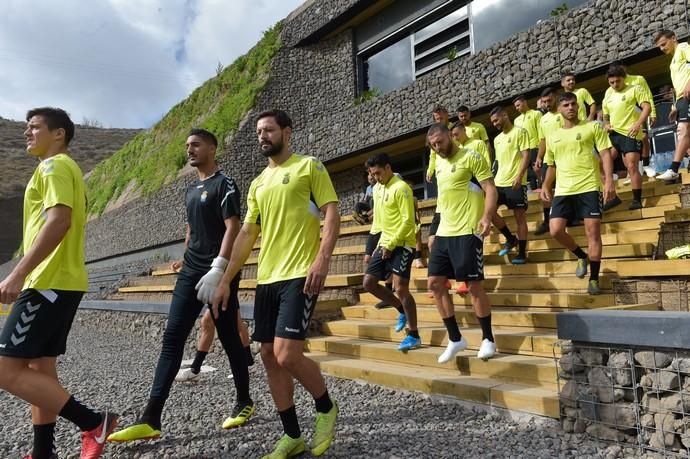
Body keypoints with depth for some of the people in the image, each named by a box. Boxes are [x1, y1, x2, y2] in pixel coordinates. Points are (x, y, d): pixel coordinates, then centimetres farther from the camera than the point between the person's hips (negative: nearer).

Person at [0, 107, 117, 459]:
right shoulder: (64, 168, 22)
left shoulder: (54, 165, -8)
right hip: (60, 282, 10)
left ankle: (93, 423, -7)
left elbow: (58, 220, -24)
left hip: (49, 284, -10)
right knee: (40, 370, 12)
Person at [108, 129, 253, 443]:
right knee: (172, 338, -1)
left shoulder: (224, 184, -7)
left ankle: (244, 403, 22)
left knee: (230, 339, 3)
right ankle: (151, 419, -1)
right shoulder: (190, 189, 18)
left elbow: (233, 228, -16)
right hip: (191, 272, 8)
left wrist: (217, 269, -25)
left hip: (219, 273, -8)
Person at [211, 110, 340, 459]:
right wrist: (225, 280, 15)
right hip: (266, 279, 8)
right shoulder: (258, 183, 20)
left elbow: (332, 214, -8)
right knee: (270, 356, 8)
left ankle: (326, 408, 15)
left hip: (300, 276, -8)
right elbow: (247, 234, 20)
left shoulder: (309, 166, 0)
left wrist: (322, 259, -23)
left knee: (287, 356, -15)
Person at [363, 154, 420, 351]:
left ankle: (414, 336, 2)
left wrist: (391, 245, -18)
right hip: (385, 244, 9)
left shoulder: (400, 188, -12)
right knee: (368, 282, 5)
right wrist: (381, 244, 17)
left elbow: (408, 221, -18)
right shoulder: (381, 188, 15)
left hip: (401, 245, -9)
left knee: (400, 288, -11)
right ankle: (402, 311, 21)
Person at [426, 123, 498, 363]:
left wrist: (486, 217, -27)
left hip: (467, 232, -8)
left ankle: (488, 339, 12)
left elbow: (490, 189, -12)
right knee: (435, 283, 4)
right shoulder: (439, 163, 16)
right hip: (444, 232, 8)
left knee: (474, 285, -4)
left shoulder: (471, 157, -7)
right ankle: (455, 339, 15)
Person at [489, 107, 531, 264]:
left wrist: (519, 177, -22)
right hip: (500, 183, 7)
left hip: (516, 183, -7)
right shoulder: (497, 139, 17)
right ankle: (511, 239, 13)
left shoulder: (520, 132, -4)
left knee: (520, 217, -1)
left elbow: (526, 155, -12)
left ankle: (522, 254, 6)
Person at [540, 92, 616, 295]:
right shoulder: (553, 136, 17)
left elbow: (605, 154, -1)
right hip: (563, 190, 4)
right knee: (556, 230, -8)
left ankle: (594, 279, 4)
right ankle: (582, 256, 20)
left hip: (589, 187, -3)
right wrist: (546, 186, 9)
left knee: (593, 231, -5)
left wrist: (609, 180, -14)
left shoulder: (593, 127, 5)